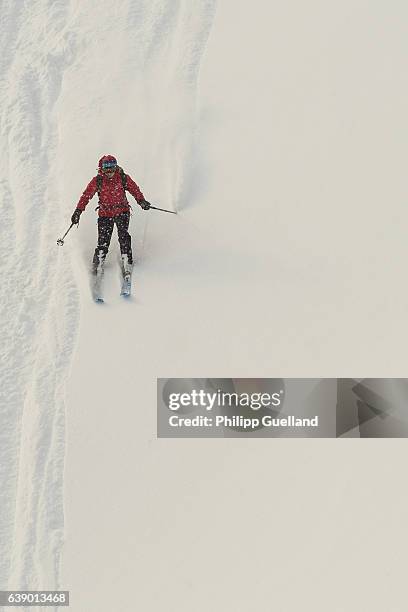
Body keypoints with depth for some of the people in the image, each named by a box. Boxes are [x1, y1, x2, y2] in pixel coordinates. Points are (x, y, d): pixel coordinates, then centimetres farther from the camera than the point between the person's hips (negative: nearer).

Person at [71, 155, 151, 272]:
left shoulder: (123, 178, -4)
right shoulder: (97, 181, -5)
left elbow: (134, 189, 4)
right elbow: (86, 195, -3)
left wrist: (141, 201, -13)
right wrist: (78, 211, -9)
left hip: (122, 211, 0)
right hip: (105, 213, 0)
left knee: (123, 235, -18)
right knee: (103, 240, -6)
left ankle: (127, 261, -14)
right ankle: (98, 261, 11)